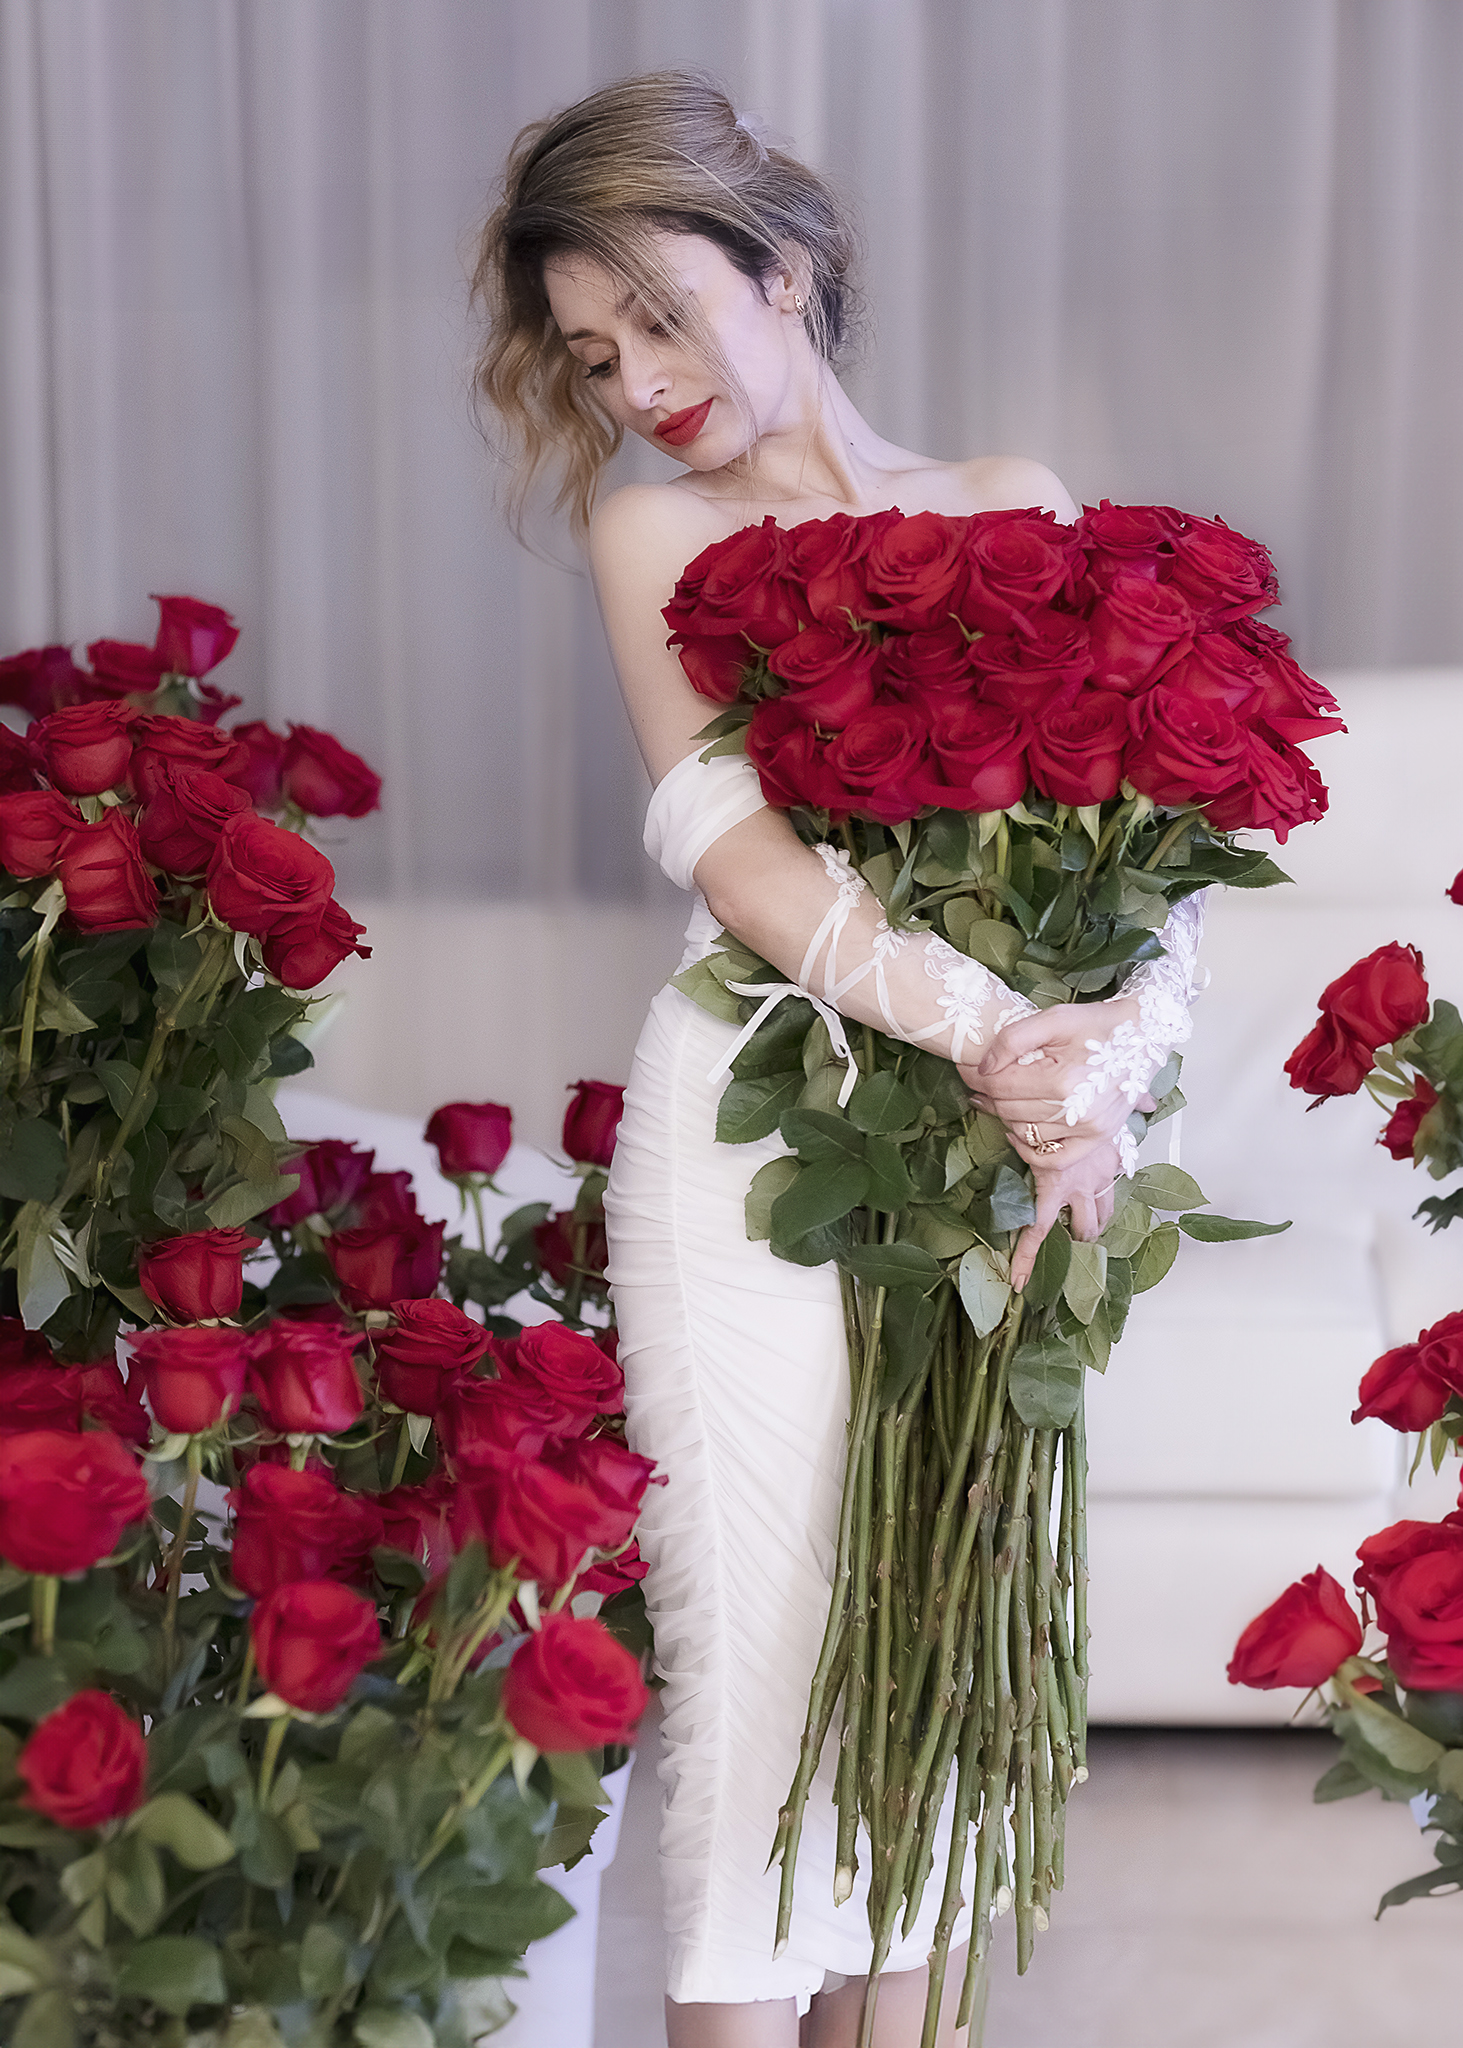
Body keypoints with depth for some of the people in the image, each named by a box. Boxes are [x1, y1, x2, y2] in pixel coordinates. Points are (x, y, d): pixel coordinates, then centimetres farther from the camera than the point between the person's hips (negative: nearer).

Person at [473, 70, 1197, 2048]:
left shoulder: (1019, 511, 10)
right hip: (755, 1123, -2)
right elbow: (734, 850, -10)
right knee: (758, 1644, -1)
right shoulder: (658, 531, 4)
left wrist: (1092, 1070, -16)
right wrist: (988, 1029, -23)